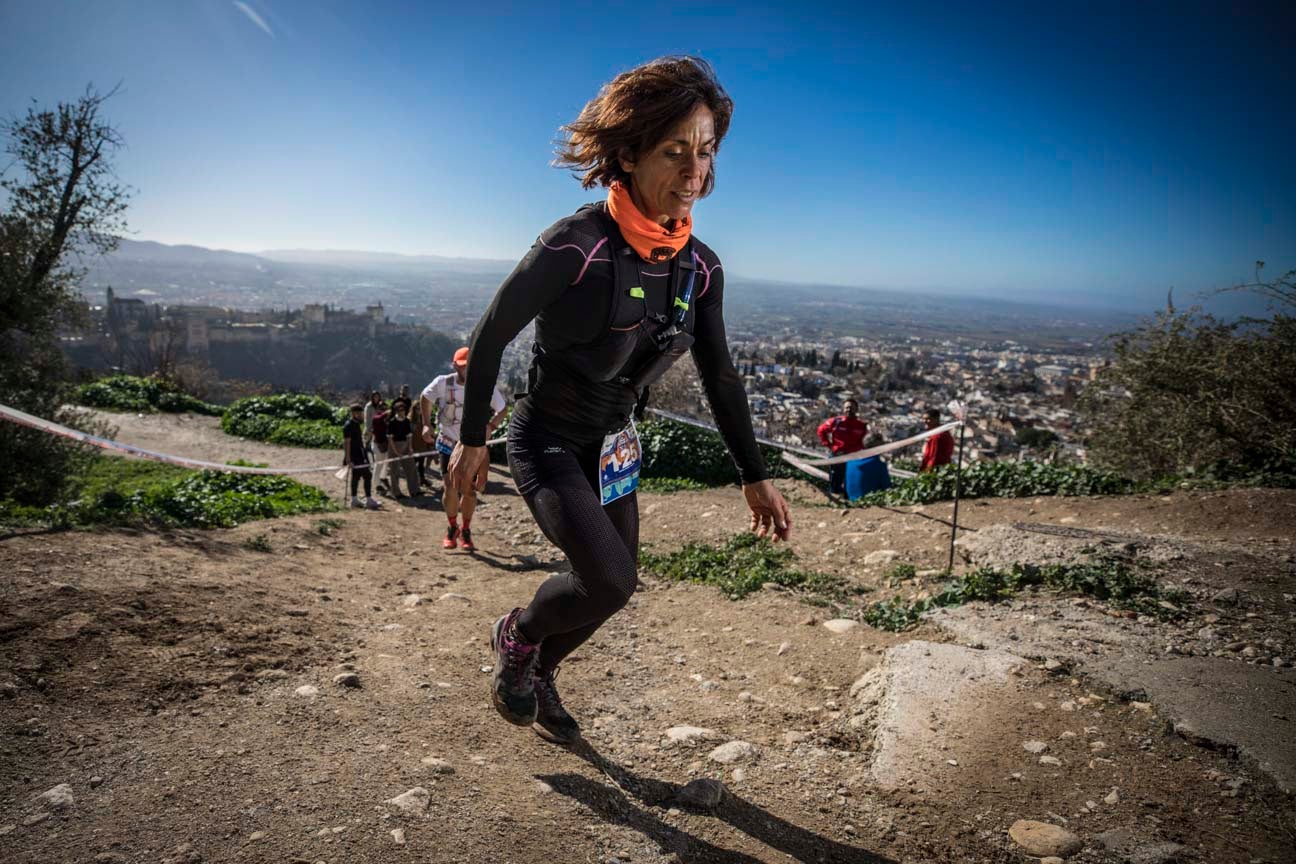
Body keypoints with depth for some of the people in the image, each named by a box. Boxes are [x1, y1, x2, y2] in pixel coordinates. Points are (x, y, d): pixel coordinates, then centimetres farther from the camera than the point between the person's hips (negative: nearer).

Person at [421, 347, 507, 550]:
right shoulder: (442, 383, -14)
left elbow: (502, 409, 0)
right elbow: (425, 398, 7)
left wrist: (490, 427, -16)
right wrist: (426, 424, -2)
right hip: (448, 444, 0)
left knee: (469, 490, -2)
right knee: (450, 488, -8)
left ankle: (466, 532, 19)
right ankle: (452, 528, 15)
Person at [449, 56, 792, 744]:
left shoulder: (700, 266, -6)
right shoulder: (574, 245, -25)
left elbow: (718, 374, 3)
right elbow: (490, 336, -14)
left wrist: (754, 475, 2)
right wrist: (471, 440, -6)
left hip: (612, 444, 6)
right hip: (547, 438, -6)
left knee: (610, 589, 14)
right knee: (610, 580, -22)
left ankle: (537, 673, 43)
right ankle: (516, 635, 12)